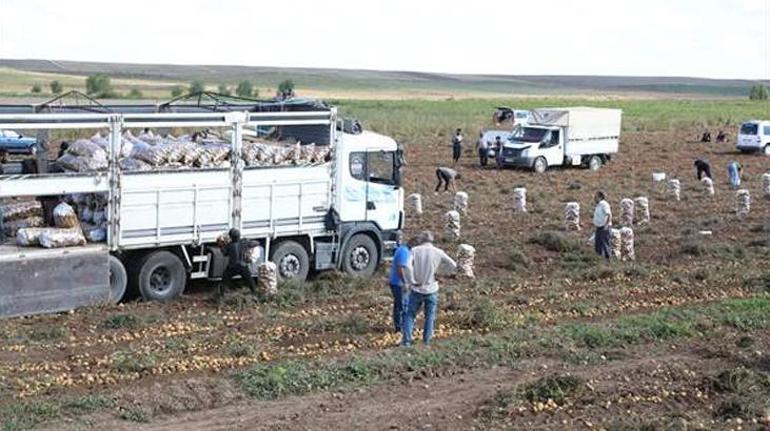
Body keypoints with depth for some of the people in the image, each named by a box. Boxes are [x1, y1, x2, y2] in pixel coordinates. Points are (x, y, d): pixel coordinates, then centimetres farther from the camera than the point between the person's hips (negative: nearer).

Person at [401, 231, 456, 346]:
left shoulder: (415, 250, -5)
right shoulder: (438, 252, -3)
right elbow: (453, 265, 2)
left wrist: (413, 281, -10)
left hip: (417, 289, 0)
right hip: (431, 290, 1)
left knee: (410, 315, 9)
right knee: (430, 316, 12)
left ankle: (406, 340, 3)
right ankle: (426, 341, 11)